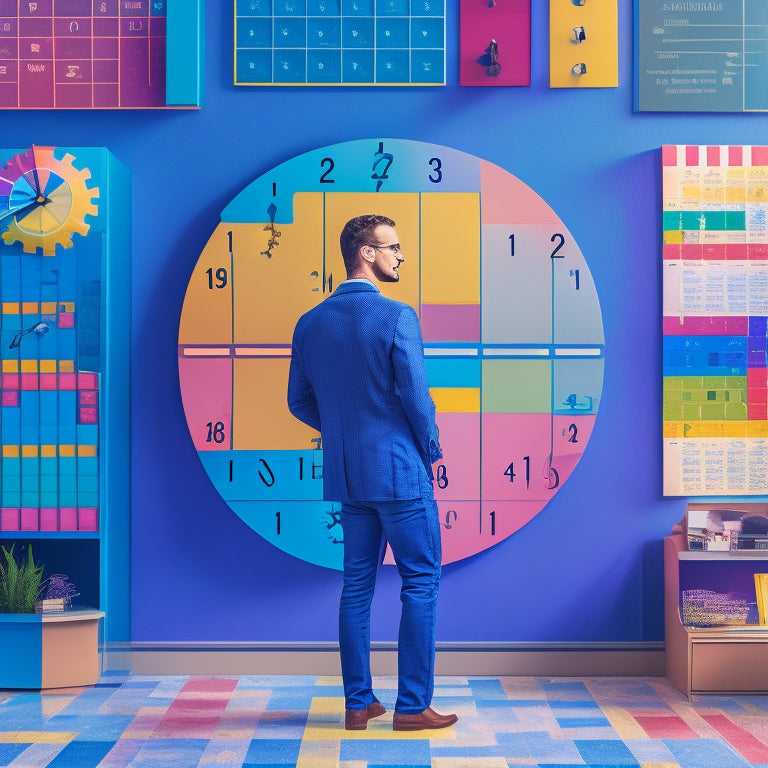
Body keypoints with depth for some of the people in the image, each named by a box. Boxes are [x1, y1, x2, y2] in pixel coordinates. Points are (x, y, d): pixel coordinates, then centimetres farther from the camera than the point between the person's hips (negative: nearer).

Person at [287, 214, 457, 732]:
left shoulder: (310, 323, 6)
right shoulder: (396, 316, -14)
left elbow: (299, 402, 10)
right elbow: (415, 395, -16)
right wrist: (431, 448, 1)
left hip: (346, 475, 6)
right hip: (399, 471, -6)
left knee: (357, 584, 13)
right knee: (421, 580, 3)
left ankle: (358, 702, 17)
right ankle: (413, 705, 4)